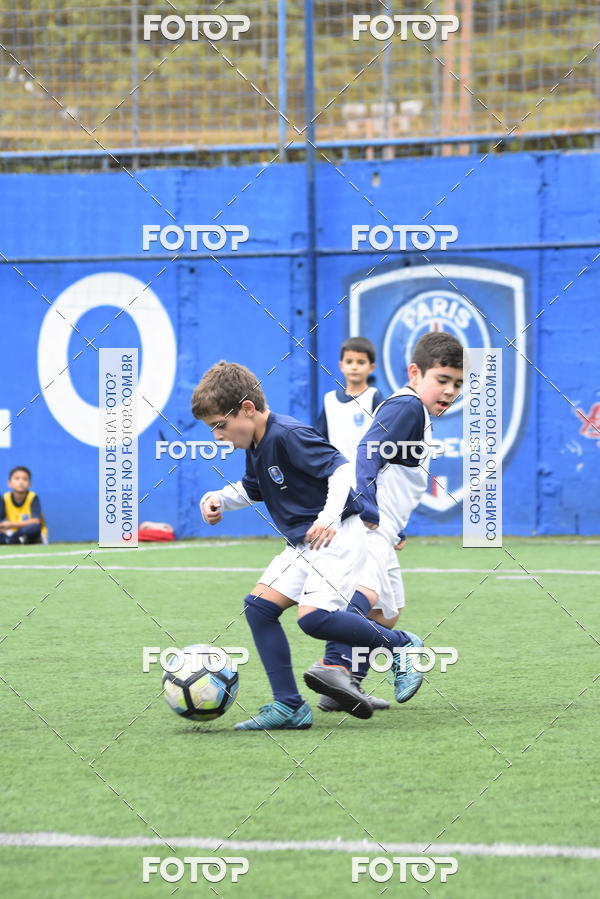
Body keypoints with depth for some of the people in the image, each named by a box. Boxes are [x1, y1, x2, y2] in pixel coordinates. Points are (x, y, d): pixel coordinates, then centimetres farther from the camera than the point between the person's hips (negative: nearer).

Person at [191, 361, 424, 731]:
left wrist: (330, 516, -36)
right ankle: (289, 706, 2)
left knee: (314, 616, -24)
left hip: (338, 535, -10)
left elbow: (341, 468, -23)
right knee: (259, 606, 1)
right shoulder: (256, 445, 10)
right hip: (302, 545, 10)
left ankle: (401, 646, -4)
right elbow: (252, 489, 28)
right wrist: (219, 498, 9)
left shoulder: (289, 435, -19)